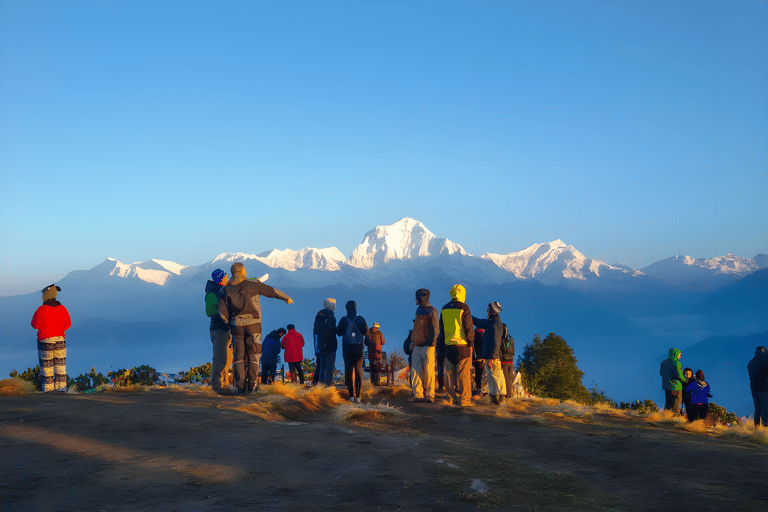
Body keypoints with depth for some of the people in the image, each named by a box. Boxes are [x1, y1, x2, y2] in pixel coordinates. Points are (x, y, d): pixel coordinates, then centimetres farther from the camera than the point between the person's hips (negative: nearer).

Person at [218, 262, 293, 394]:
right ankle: (252, 385, 3)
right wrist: (287, 298, 22)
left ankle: (240, 386, 1)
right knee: (253, 355, 6)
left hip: (236, 326, 2)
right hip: (253, 324, -2)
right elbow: (272, 291, 7)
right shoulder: (252, 284, -1)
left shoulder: (225, 290, 7)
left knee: (239, 357, 9)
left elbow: (222, 312, 2)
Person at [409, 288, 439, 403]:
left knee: (429, 372, -4)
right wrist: (412, 343, 20)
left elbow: (435, 329, -11)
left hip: (427, 346, -8)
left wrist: (432, 342, -18)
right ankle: (418, 395, 7)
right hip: (417, 346, 8)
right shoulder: (419, 310, 18)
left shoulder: (432, 311, -6)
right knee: (415, 371, 4)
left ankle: (430, 395, 1)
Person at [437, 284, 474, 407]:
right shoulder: (464, 308, -8)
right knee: (463, 374, -1)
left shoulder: (444, 309, 9)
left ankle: (454, 398, 11)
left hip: (449, 346, 5)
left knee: (449, 373, 9)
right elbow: (468, 328, -10)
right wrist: (471, 341, -1)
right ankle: (465, 399, 1)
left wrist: (441, 342, 19)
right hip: (463, 346, -5)